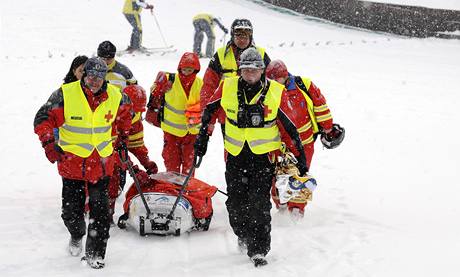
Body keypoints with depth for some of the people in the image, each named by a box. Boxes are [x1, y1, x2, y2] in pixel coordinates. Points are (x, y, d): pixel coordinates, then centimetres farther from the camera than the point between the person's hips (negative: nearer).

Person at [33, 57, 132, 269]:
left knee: (100, 211, -3)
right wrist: (48, 143, -11)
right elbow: (43, 118, -3)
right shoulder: (65, 95, -11)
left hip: (101, 162, 1)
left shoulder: (114, 96, -2)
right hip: (71, 161, -1)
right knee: (71, 210, 6)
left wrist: (123, 135, 24)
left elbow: (125, 113, 22)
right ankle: (77, 235, 38)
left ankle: (95, 253, 8)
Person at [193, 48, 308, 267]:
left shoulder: (276, 92, -7)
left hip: (264, 155, -3)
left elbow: (289, 127, 0)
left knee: (259, 204, -10)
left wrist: (300, 157, 1)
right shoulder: (227, 87, -3)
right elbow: (210, 110, 14)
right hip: (235, 154, 3)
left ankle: (259, 250, -3)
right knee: (235, 203, 8)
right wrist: (203, 137, 13)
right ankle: (244, 237, 34)